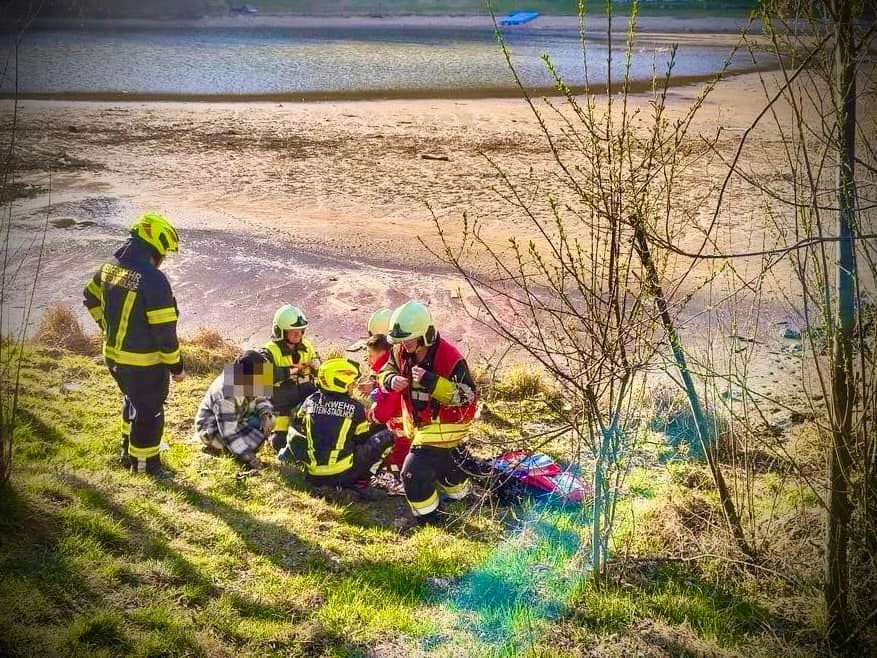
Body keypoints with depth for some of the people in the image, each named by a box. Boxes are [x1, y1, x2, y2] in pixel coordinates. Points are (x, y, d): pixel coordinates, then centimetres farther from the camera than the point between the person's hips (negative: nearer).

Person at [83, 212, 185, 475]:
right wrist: (176, 365, -12)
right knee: (149, 412, 11)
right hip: (145, 363, -8)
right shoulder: (153, 280, -26)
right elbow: (164, 330, -23)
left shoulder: (109, 268, -1)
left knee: (132, 401, 29)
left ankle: (128, 452, 45)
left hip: (114, 355, 8)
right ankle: (144, 464, 25)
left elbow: (91, 298, 17)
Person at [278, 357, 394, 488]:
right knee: (386, 436, 3)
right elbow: (363, 438, 8)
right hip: (344, 476, -6)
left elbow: (296, 434, 14)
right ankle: (362, 477, 5)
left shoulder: (310, 401, 3)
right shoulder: (355, 407, -5)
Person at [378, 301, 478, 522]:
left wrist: (430, 381, -41)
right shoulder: (401, 351, -9)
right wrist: (392, 381, -21)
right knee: (446, 459, 31)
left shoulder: (449, 357, -29)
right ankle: (458, 490, 59)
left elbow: (466, 396, -30)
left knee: (414, 471, -16)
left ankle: (427, 518, 5)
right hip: (417, 421, 7)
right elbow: (385, 372, 6)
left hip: (445, 424, -7)